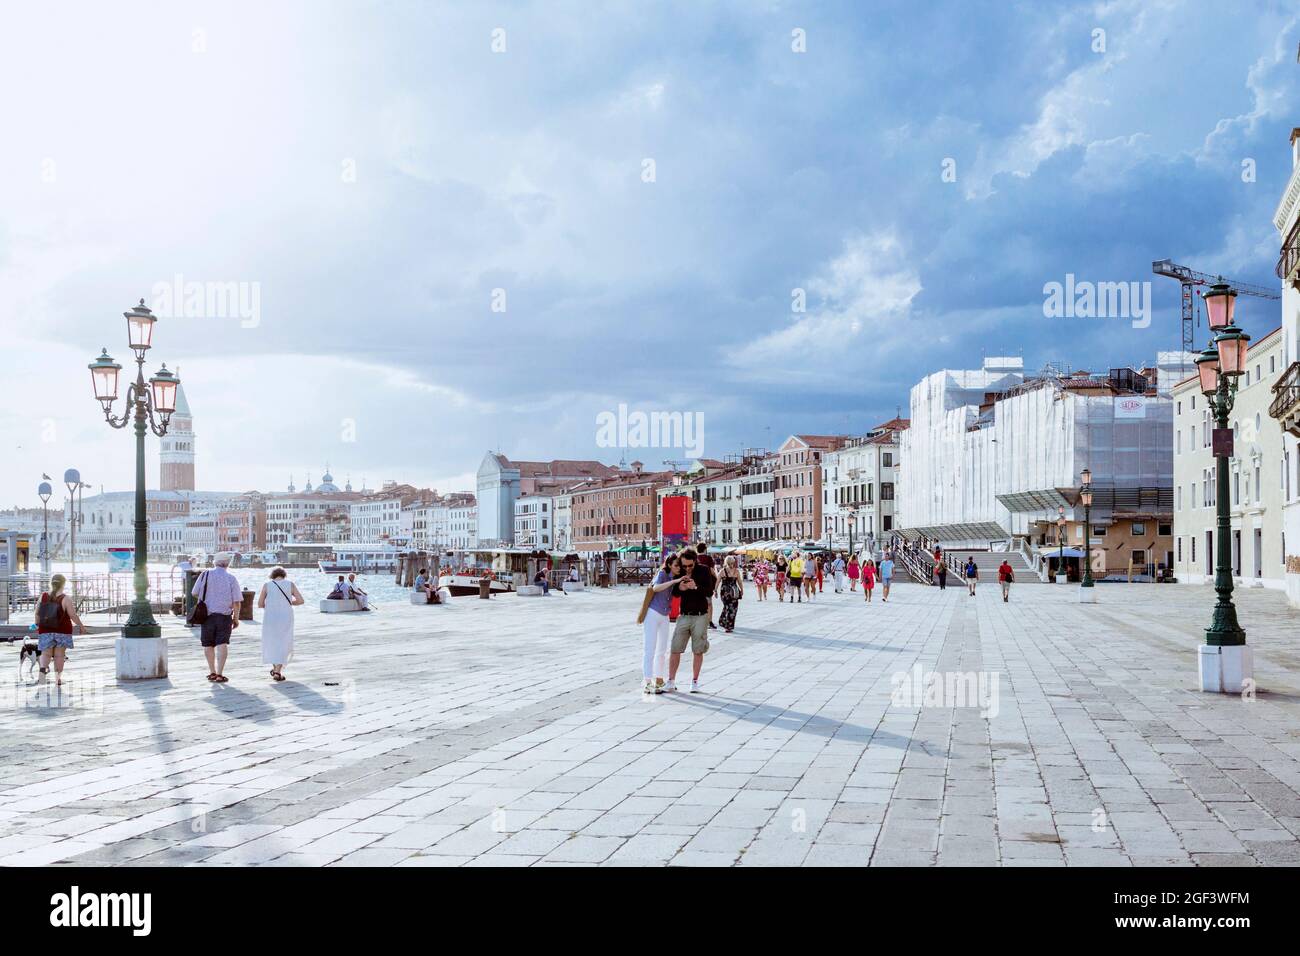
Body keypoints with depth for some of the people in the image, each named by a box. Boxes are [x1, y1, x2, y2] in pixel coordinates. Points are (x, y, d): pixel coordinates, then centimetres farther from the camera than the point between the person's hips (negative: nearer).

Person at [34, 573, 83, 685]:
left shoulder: (43, 596, -2)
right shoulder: (65, 599, -12)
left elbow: (37, 613, 4)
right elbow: (73, 615, -11)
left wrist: (37, 625, 20)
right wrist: (81, 626, 2)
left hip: (45, 630, 2)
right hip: (62, 631, -2)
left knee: (46, 653, 8)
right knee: (59, 654, 7)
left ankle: (42, 668, -20)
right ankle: (58, 677, 11)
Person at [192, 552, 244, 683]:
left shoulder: (205, 574, 0)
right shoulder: (231, 578, -4)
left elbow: (194, 593, 6)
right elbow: (237, 601, -5)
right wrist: (236, 617, 7)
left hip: (207, 614, 2)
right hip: (224, 615, -2)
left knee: (208, 645, 15)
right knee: (222, 644, -3)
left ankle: (212, 673, 23)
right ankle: (219, 674, -11)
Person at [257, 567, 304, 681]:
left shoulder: (267, 585, 0)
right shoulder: (290, 584, 1)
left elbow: (260, 604, -2)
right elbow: (300, 600, -3)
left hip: (270, 617, 0)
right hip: (286, 617, 0)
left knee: (271, 642, 19)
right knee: (283, 644, 6)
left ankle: (275, 667, 26)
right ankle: (278, 672, -3)